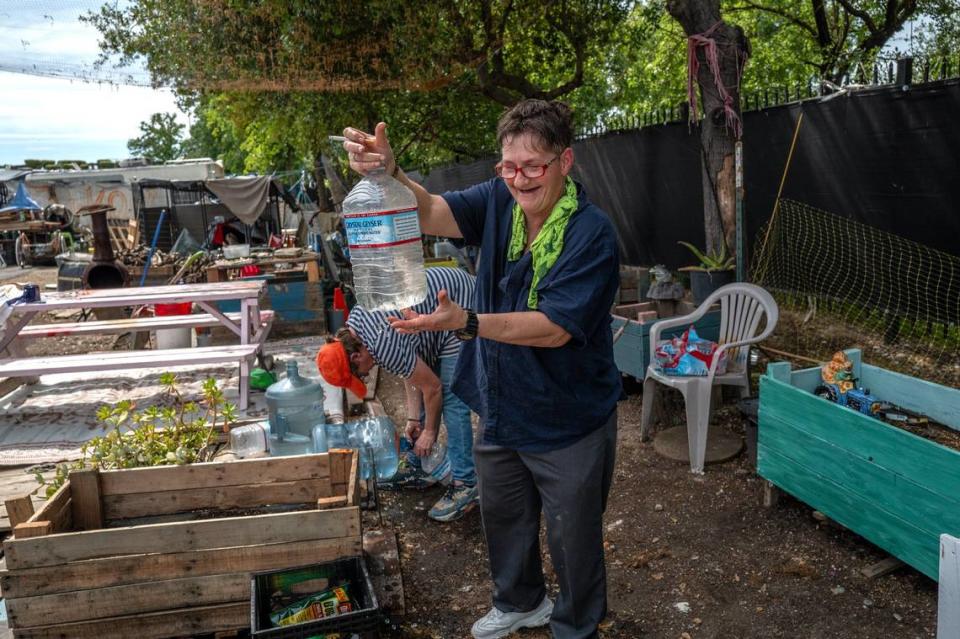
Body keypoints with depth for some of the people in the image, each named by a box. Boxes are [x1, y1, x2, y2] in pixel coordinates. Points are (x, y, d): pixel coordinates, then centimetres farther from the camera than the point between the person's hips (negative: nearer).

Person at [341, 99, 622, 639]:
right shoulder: (499, 201, -6)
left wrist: (465, 321, -39)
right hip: (502, 408, 6)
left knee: (573, 535, 14)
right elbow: (431, 213, -19)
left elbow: (554, 328, -29)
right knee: (503, 516, 26)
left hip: (568, 421, -6)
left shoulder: (592, 233, -24)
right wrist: (388, 173, -39)